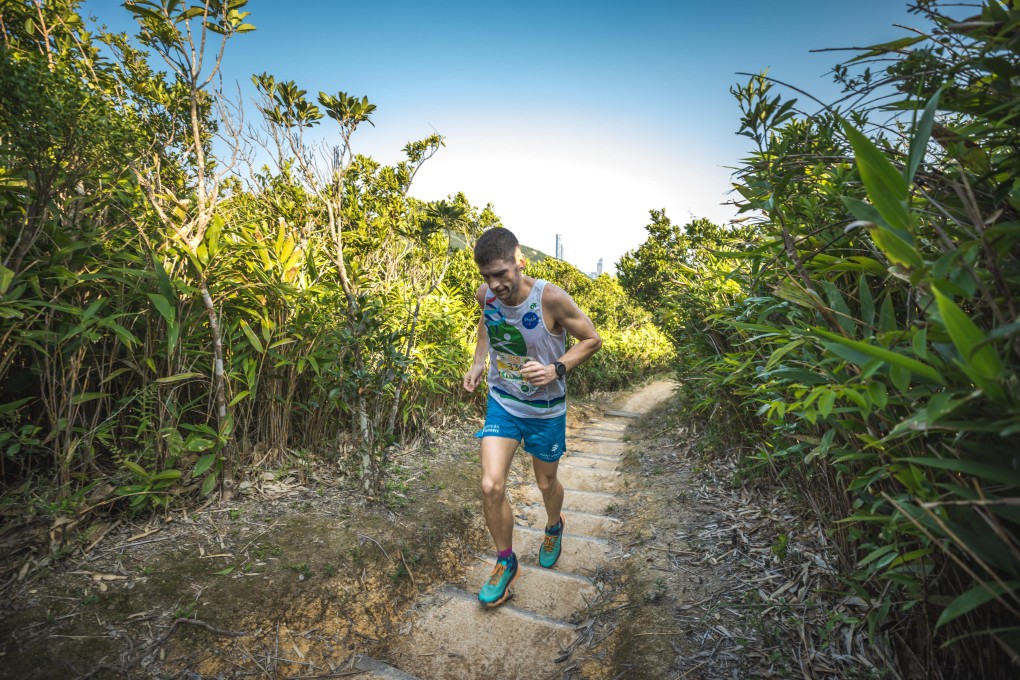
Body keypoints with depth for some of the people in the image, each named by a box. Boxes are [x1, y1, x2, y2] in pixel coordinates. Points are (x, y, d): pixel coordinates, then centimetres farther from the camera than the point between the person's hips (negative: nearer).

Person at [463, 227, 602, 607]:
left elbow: (592, 339, -14)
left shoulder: (551, 298, -27)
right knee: (491, 486, -7)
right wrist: (478, 362, -2)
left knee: (546, 483, 17)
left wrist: (557, 369, -28)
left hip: (545, 409, -2)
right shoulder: (485, 295, -13)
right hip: (502, 403, 3)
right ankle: (506, 562, 22)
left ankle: (554, 526, 55)